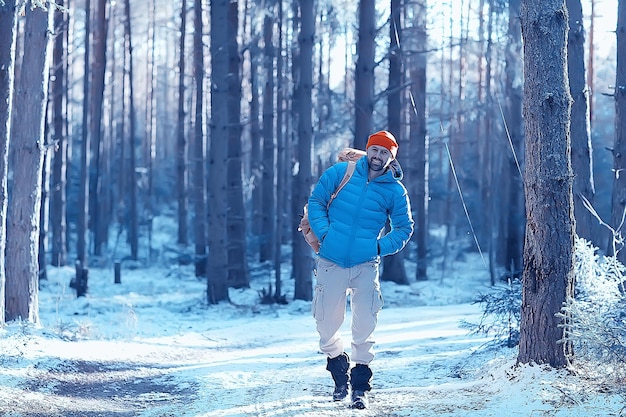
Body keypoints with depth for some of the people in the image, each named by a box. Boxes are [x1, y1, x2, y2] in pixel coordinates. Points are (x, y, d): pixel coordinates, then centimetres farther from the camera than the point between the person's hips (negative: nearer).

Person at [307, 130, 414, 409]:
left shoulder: (395, 190, 2)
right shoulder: (340, 173, 1)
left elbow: (404, 228, 12)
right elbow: (316, 201, 9)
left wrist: (381, 246, -3)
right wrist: (324, 233, -5)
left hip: (365, 266, 0)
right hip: (331, 263, 1)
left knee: (364, 327, -7)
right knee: (326, 325, 5)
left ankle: (360, 385, 7)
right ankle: (339, 371, 31)